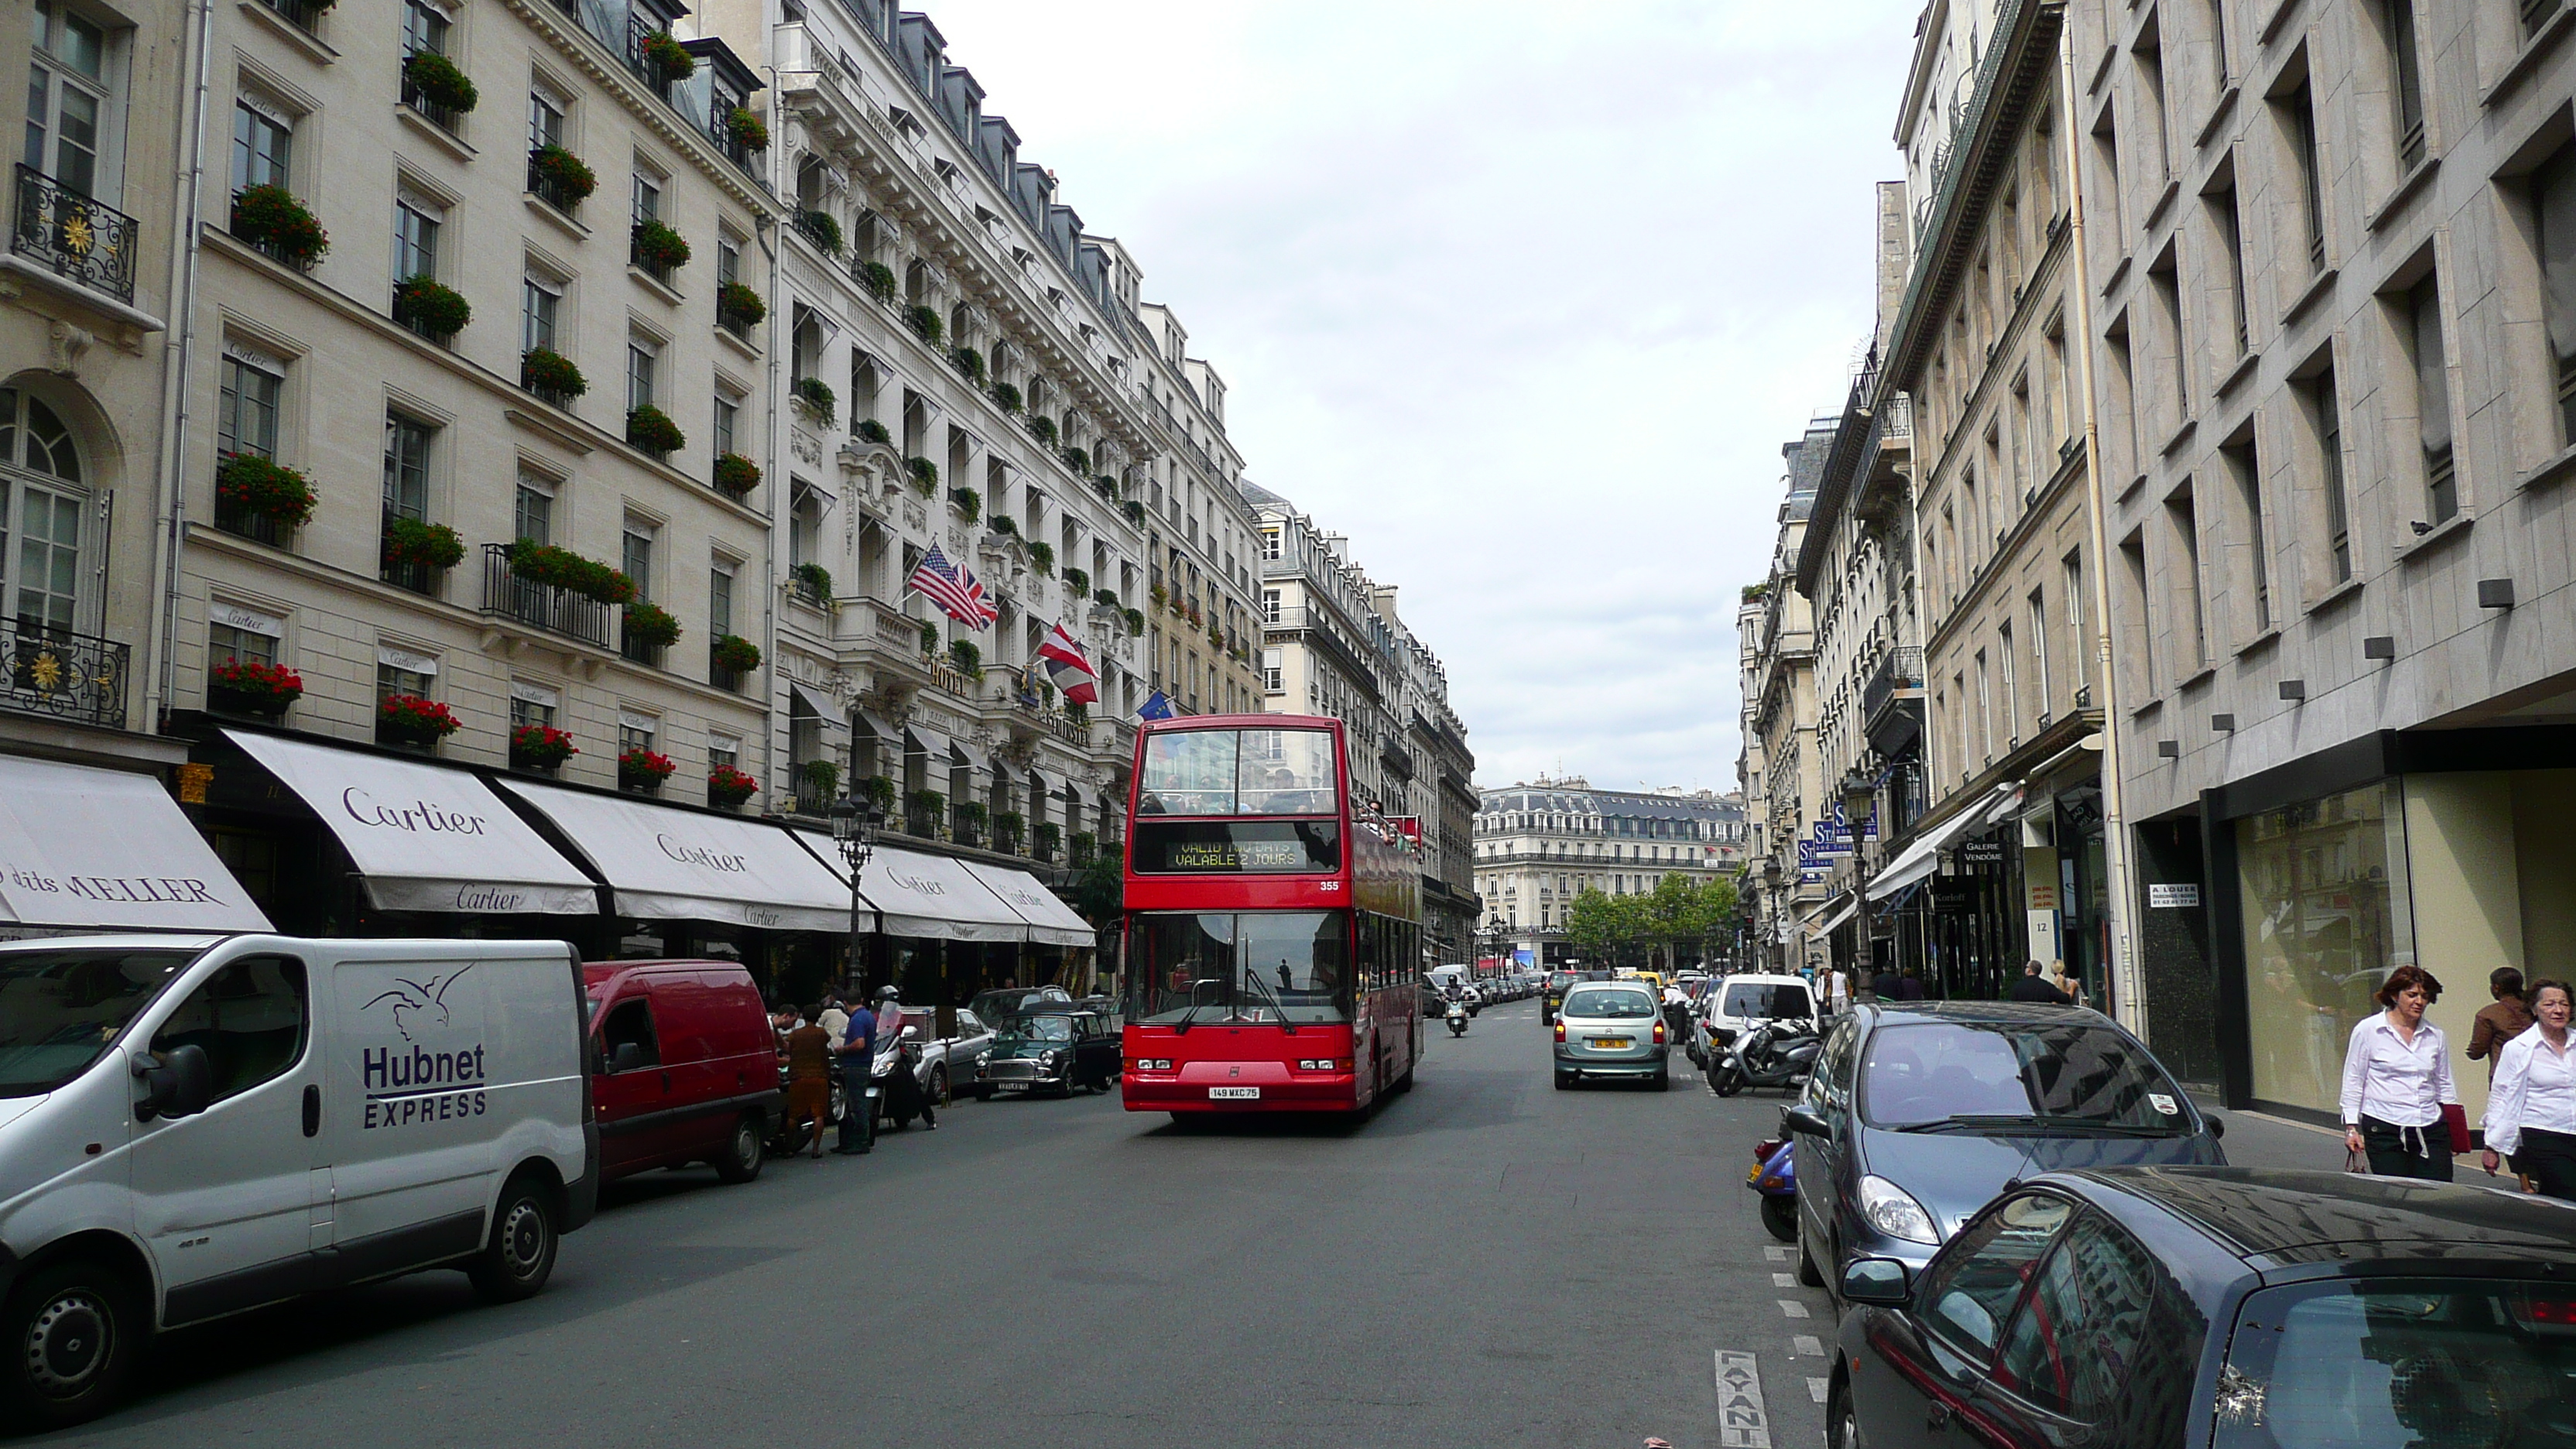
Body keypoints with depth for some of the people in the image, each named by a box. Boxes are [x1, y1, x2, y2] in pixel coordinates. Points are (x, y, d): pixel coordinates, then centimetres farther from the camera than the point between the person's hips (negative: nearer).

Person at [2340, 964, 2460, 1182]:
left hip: (2431, 1130, 4)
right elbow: (2353, 1081, 2)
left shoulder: (2435, 1035, 10)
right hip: (2385, 1130, -3)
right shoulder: (2368, 1030, -1)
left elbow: (2444, 1084, 18)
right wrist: (2351, 1127, -2)